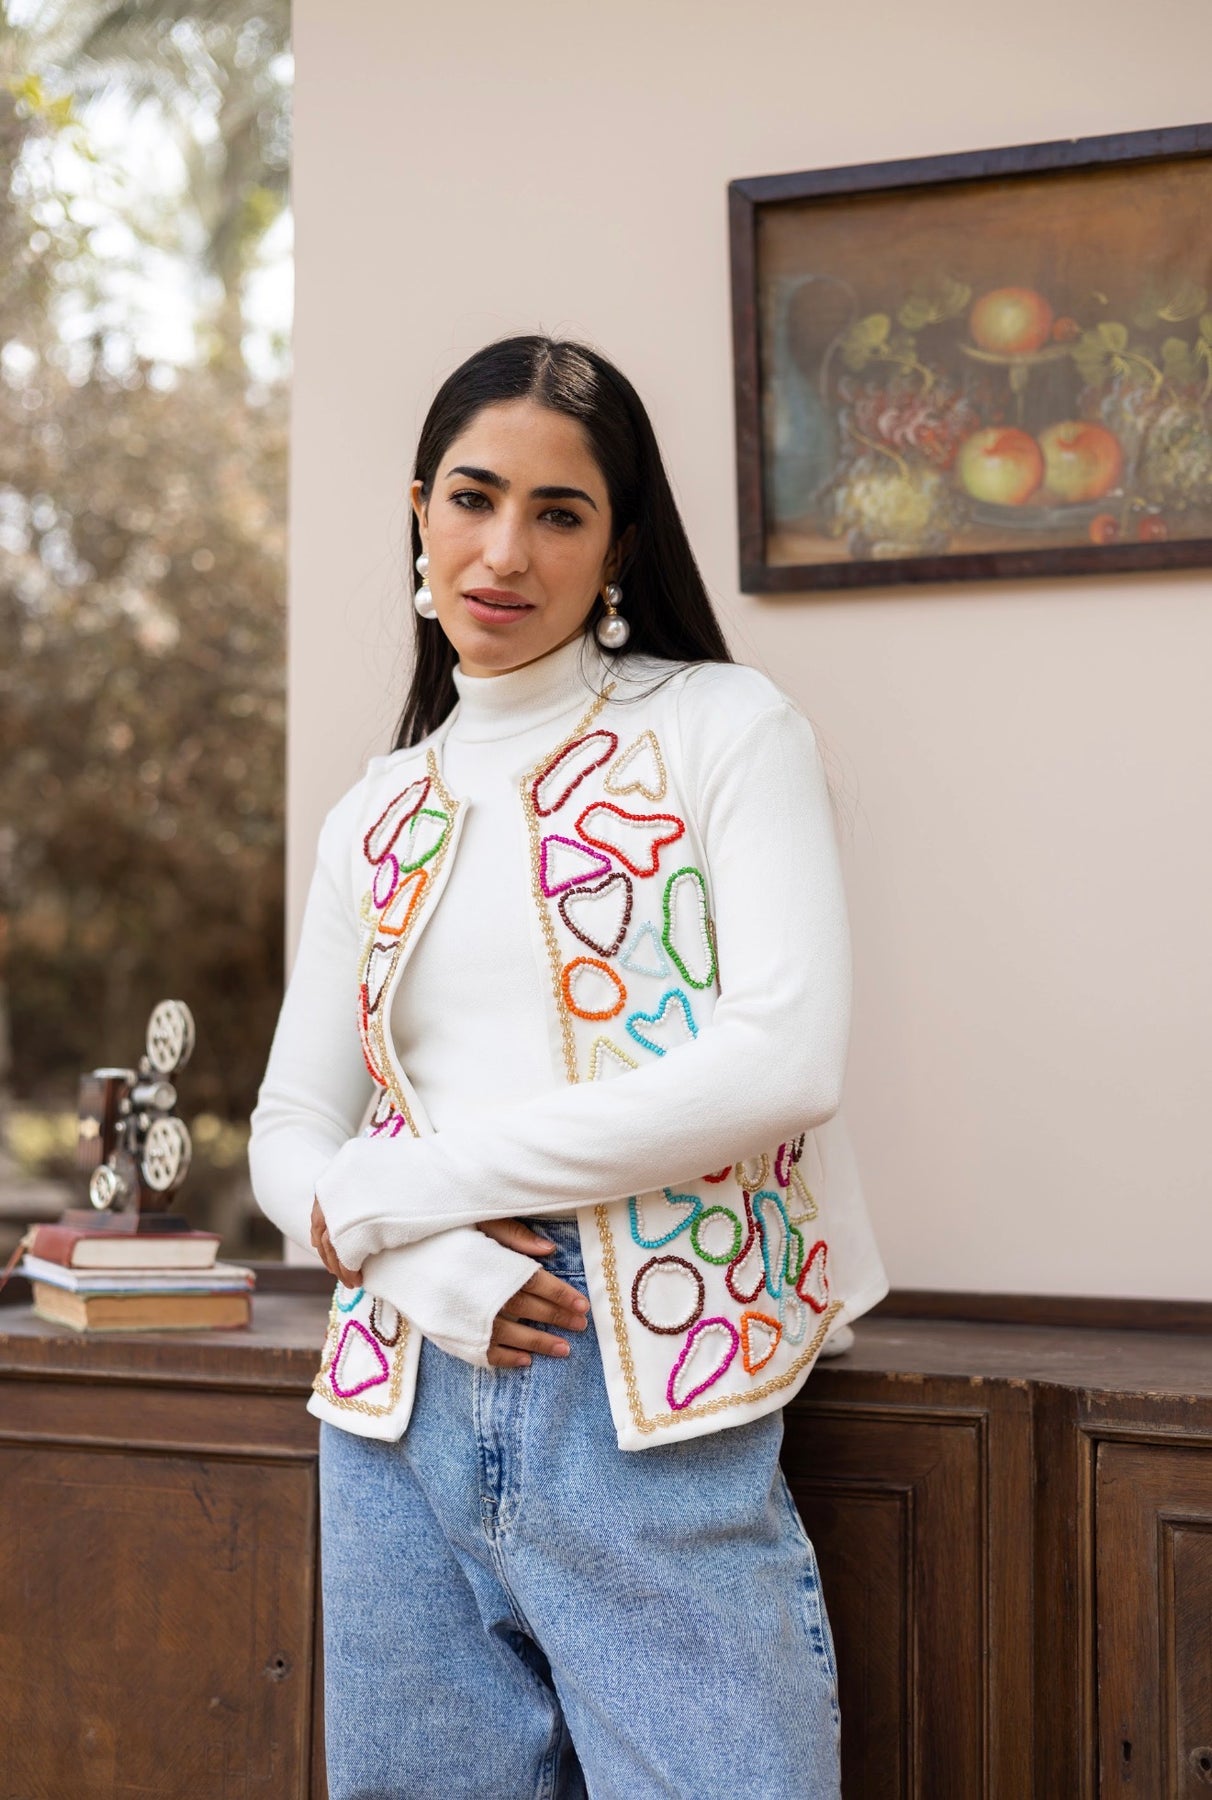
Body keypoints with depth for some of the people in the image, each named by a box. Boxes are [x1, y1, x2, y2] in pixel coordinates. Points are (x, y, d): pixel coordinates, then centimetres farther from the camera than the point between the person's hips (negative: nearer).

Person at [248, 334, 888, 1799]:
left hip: (649, 1409, -4)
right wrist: (433, 1260, -11)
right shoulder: (377, 819, 14)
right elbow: (287, 1137, 13)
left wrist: (399, 1184, -9)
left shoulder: (724, 728, 0)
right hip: (403, 1401, 4)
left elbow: (787, 1062, -13)